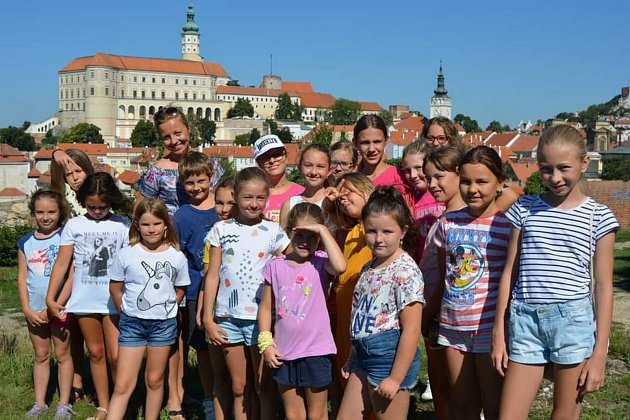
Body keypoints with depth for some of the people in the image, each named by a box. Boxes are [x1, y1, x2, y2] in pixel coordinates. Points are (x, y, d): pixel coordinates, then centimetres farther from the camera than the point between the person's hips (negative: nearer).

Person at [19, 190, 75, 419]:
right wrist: (27, 309, -4)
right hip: (35, 310, 4)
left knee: (62, 355, 7)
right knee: (41, 355, 14)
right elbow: (22, 277, 5)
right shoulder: (26, 242, 4)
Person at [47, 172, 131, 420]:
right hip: (84, 300, 3)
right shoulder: (74, 225, 2)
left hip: (114, 300, -2)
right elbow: (62, 264, 2)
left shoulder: (122, 226, -2)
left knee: (115, 355, -5)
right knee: (96, 353, 12)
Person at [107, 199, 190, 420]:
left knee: (155, 380, 13)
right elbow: (115, 287, 4)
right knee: (123, 385, -2)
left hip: (164, 324, 1)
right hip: (132, 323, -1)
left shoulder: (177, 257, -4)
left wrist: (163, 309, 4)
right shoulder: (126, 254, -6)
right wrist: (127, 312, 6)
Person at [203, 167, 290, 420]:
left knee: (264, 386, 5)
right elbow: (212, 276, 4)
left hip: (261, 317, -2)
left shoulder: (274, 232, 0)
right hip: (228, 317, 2)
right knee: (239, 387, 11)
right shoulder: (222, 229, 3)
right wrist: (208, 318, 0)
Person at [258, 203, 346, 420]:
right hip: (284, 352, 3)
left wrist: (323, 230, -24)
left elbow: (340, 266, -32)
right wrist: (266, 343, 0)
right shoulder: (275, 265, 1)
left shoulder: (320, 262, -8)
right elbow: (266, 307, 6)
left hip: (316, 351, -3)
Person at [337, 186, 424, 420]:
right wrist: (352, 359, 18)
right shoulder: (369, 268, 9)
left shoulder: (405, 272, -16)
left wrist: (395, 378, -19)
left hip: (390, 357, -9)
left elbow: (411, 331, -19)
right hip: (364, 356, 9)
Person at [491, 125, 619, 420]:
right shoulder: (524, 209, 7)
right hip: (525, 318, 2)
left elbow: (603, 287, 1)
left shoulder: (598, 217, 2)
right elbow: (509, 273, 11)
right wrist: (499, 334, 9)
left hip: (573, 321, -2)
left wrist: (599, 354, -2)